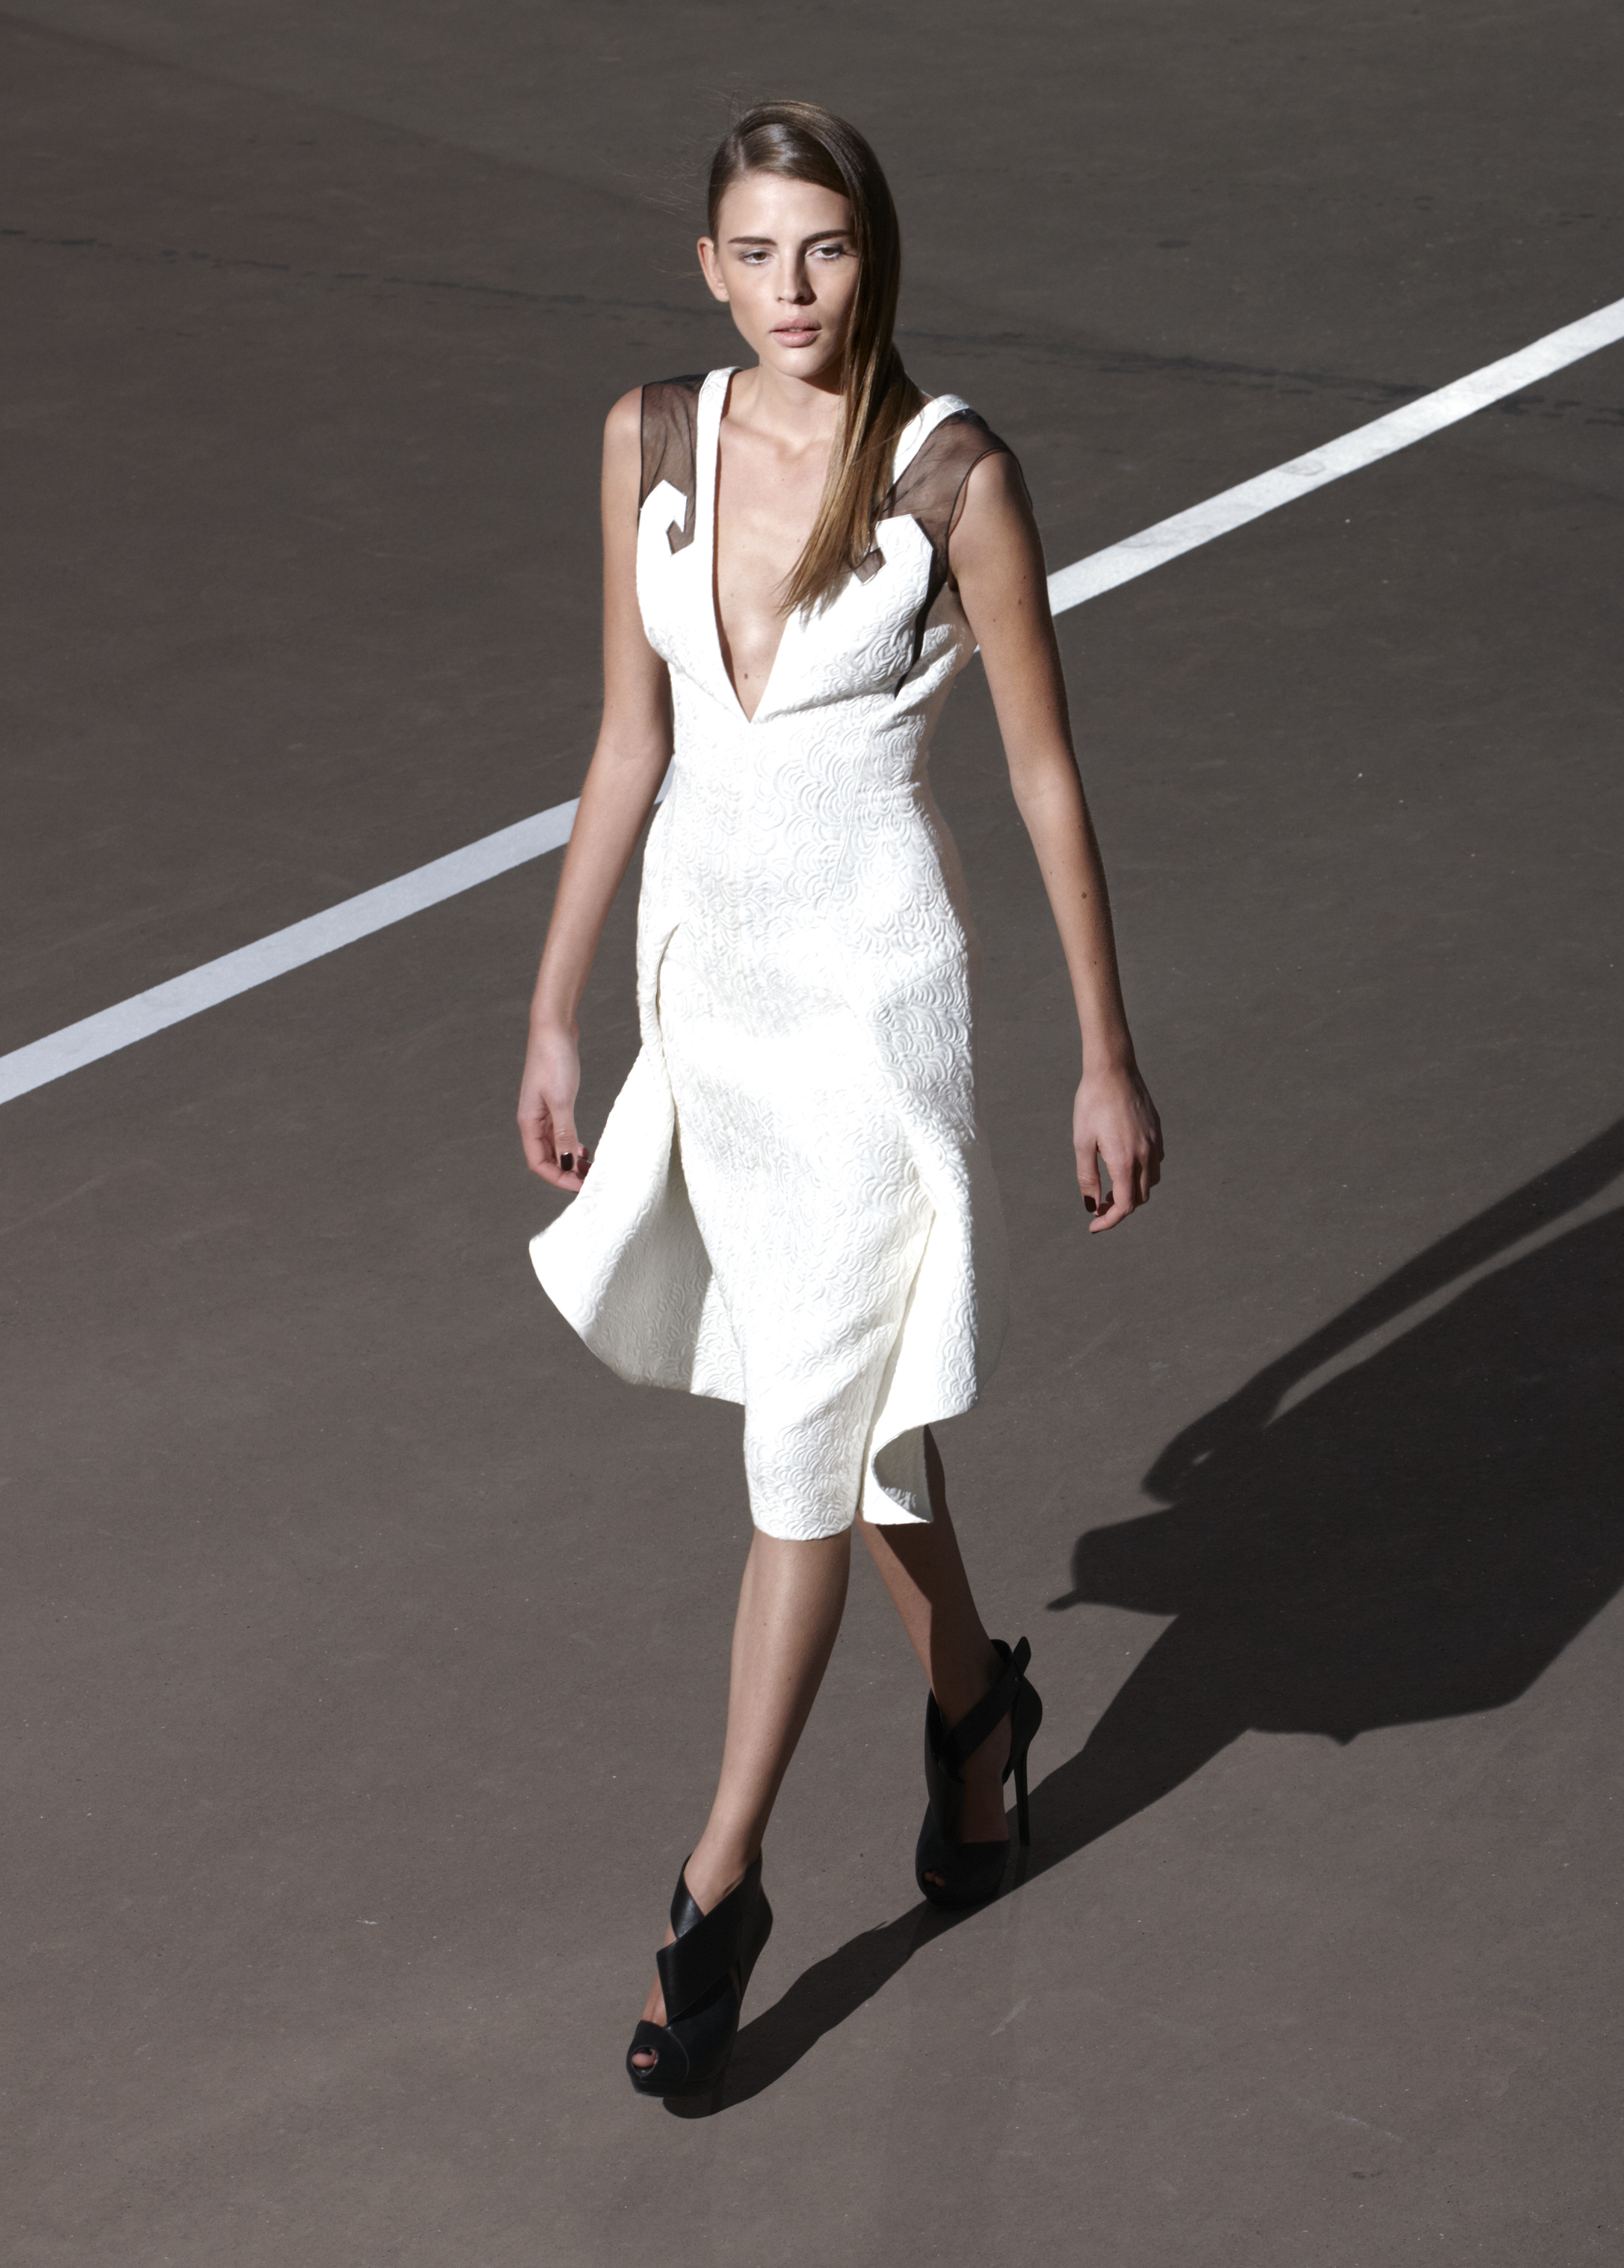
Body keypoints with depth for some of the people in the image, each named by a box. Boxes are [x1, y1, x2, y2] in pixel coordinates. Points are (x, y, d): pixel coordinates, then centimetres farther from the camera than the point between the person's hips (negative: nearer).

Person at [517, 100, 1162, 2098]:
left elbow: (1046, 777, -6)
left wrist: (1108, 1056, -3)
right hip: (708, 974, 5)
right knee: (853, 1405, 19)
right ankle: (973, 1700, 43)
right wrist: (552, 1015, 9)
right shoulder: (651, 443, 1)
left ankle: (720, 1893, 8)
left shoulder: (955, 476, -12)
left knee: (809, 1440, -2)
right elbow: (631, 743, 8)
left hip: (873, 991, -5)